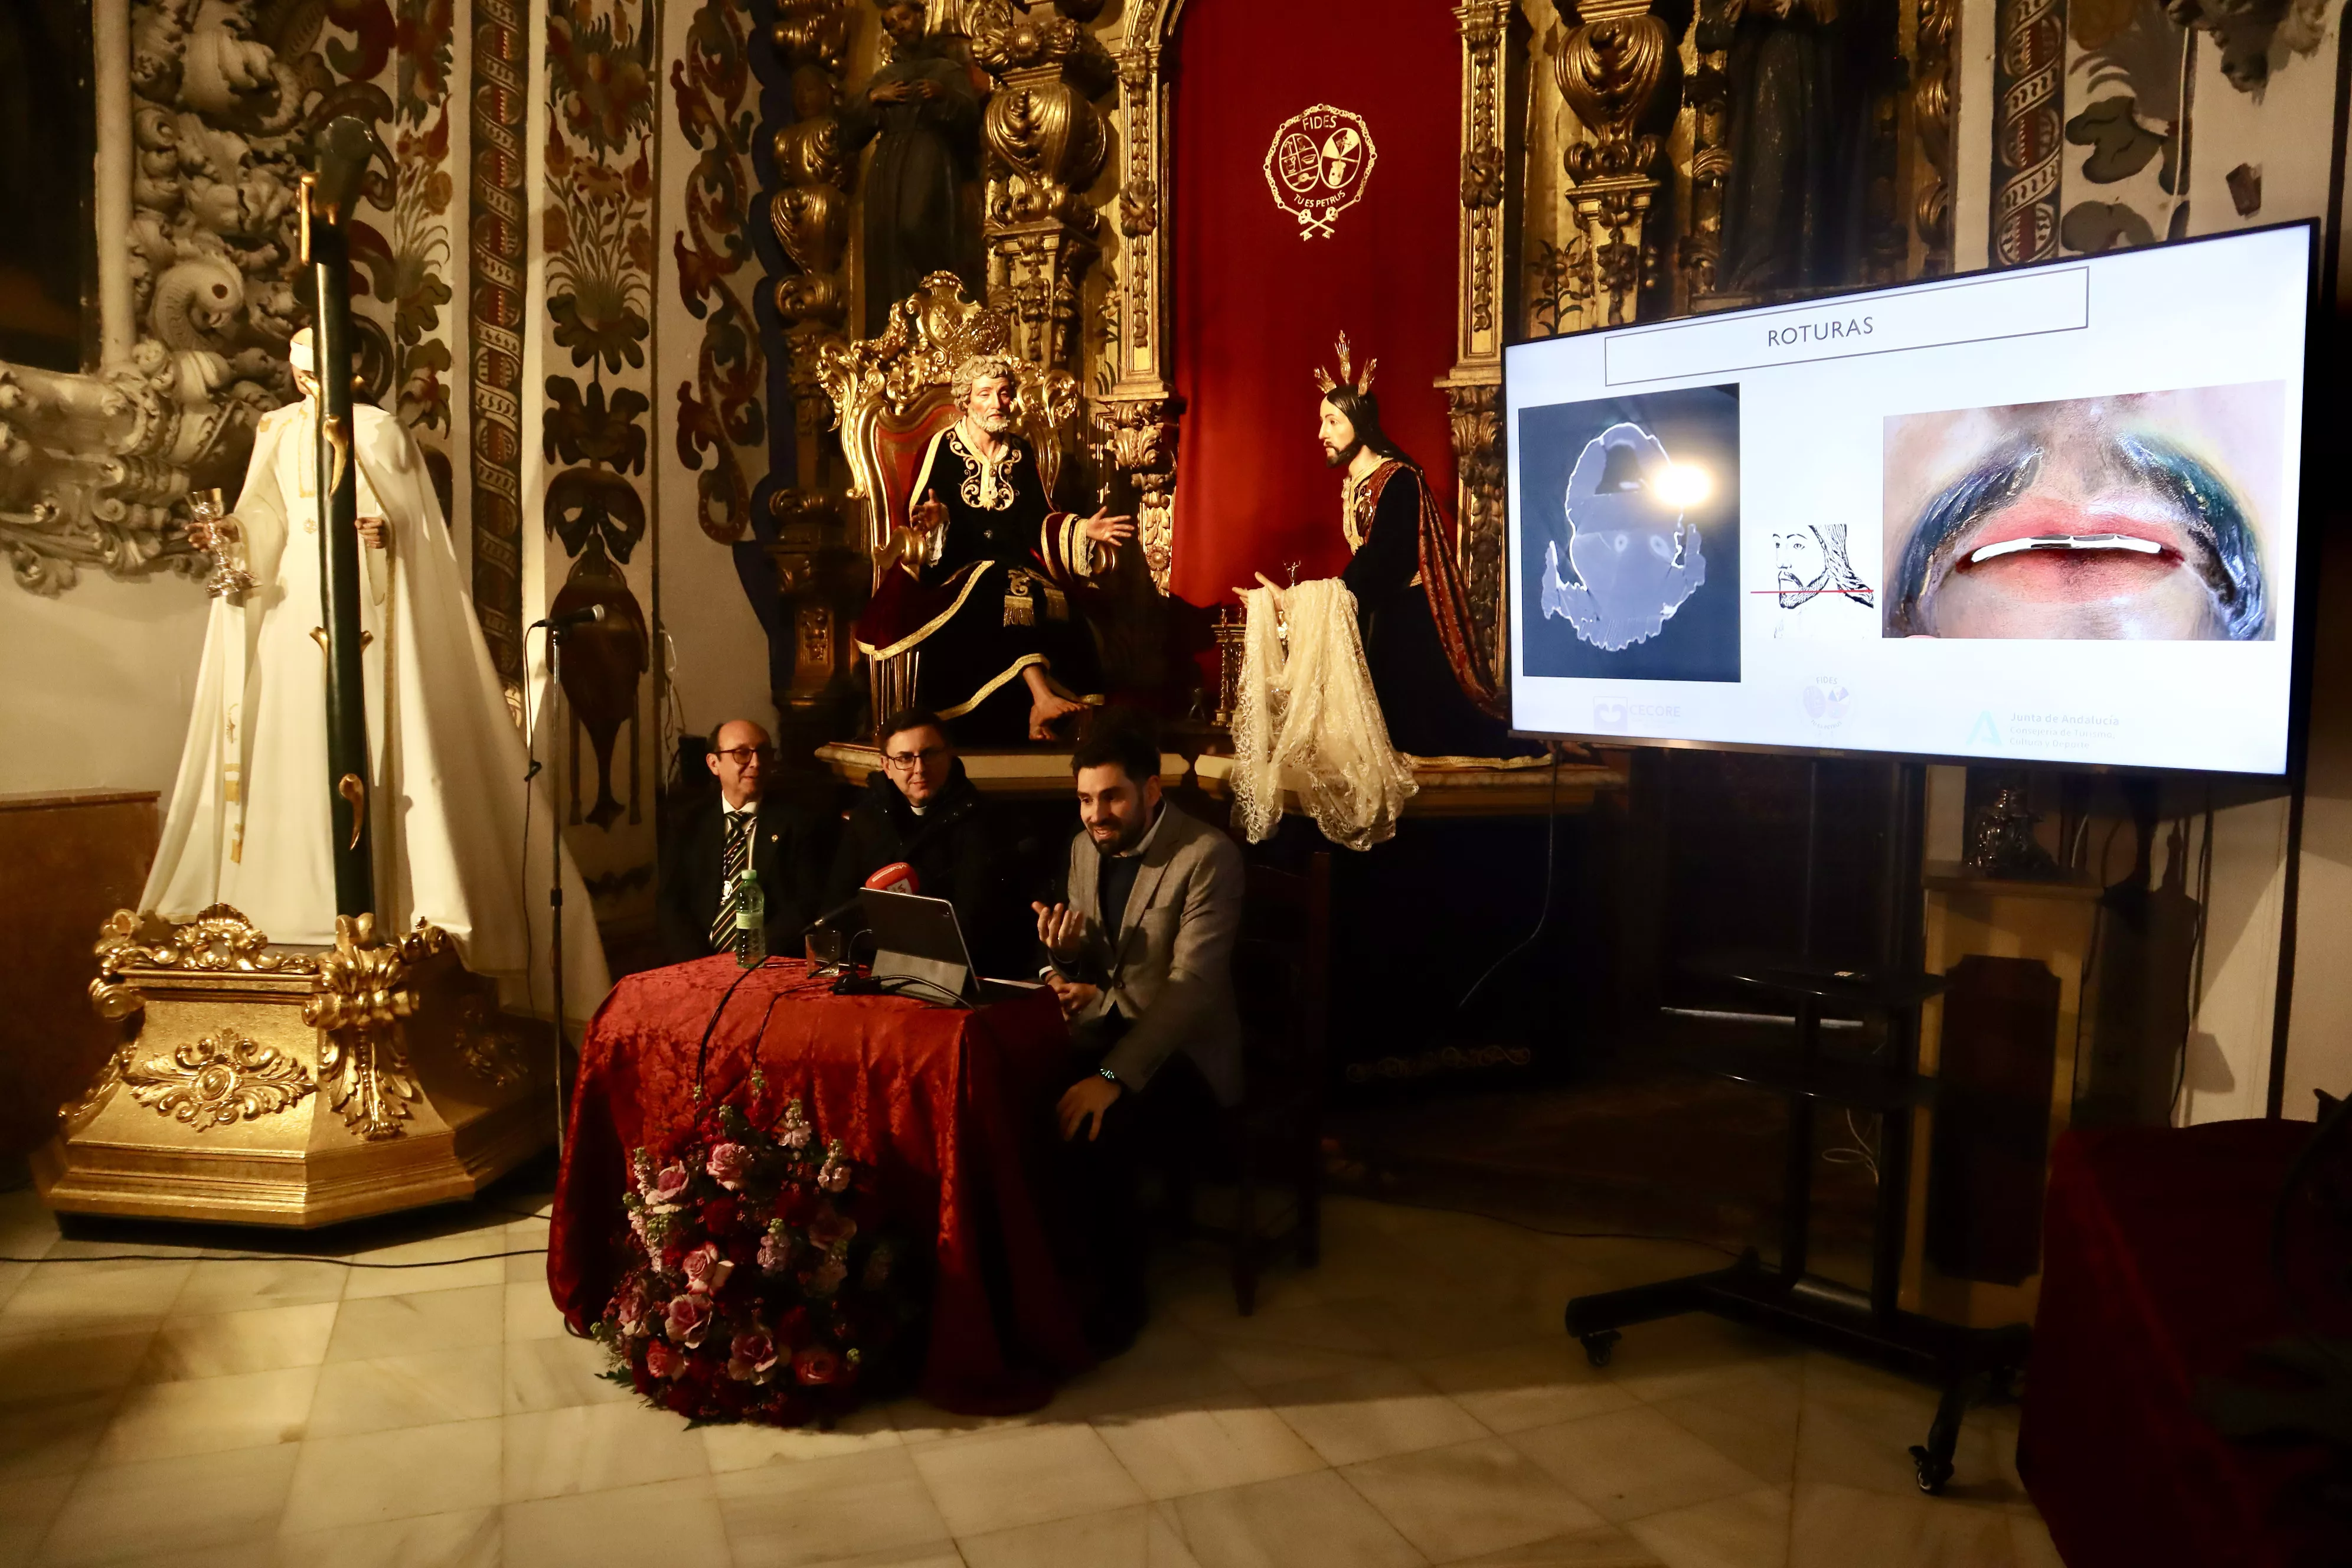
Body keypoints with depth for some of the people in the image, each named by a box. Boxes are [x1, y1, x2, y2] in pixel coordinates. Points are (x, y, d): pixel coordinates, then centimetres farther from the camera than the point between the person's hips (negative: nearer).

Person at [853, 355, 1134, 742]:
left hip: (1018, 563, 4)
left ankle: (1036, 713, -34)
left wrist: (1083, 528, -1)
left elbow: (1039, 521, 14)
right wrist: (932, 520, -26)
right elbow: (919, 515, -2)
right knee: (998, 587, -38)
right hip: (959, 566, -3)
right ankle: (1043, 695, -46)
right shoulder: (943, 447, 5)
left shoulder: (1022, 452, 17)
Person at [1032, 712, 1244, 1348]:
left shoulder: (1207, 856, -15)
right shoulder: (1086, 847, 8)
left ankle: (1120, 1290, -6)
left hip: (1180, 1047, -6)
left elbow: (1192, 986, -23)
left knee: (1090, 1129, -31)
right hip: (1101, 1026, 6)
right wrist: (1065, 951, -10)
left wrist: (1114, 1076, -32)